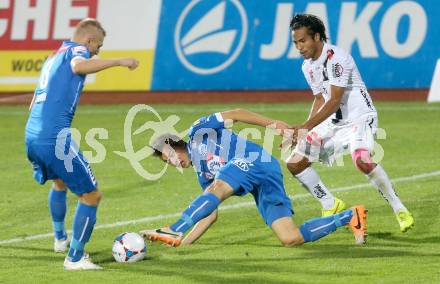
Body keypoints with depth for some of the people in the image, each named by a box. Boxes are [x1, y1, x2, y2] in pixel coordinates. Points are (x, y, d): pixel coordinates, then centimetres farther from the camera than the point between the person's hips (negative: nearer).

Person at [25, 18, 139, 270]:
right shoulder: (76, 50, -1)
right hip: (56, 137, -10)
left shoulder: (53, 57, 25)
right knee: (91, 195, -1)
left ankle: (61, 238, 51)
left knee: (59, 182, 37)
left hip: (31, 135, 10)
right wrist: (118, 61, -26)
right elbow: (79, 66, -28)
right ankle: (75, 257, 2)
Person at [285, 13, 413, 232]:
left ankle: (399, 209, -20)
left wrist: (306, 127, -29)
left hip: (360, 117, -8)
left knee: (362, 160, -35)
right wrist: (303, 130, 2)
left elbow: (334, 101, -25)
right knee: (294, 163, -1)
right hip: (332, 122, 8)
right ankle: (331, 206, 14)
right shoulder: (307, 66, 7)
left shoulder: (336, 58, -20)